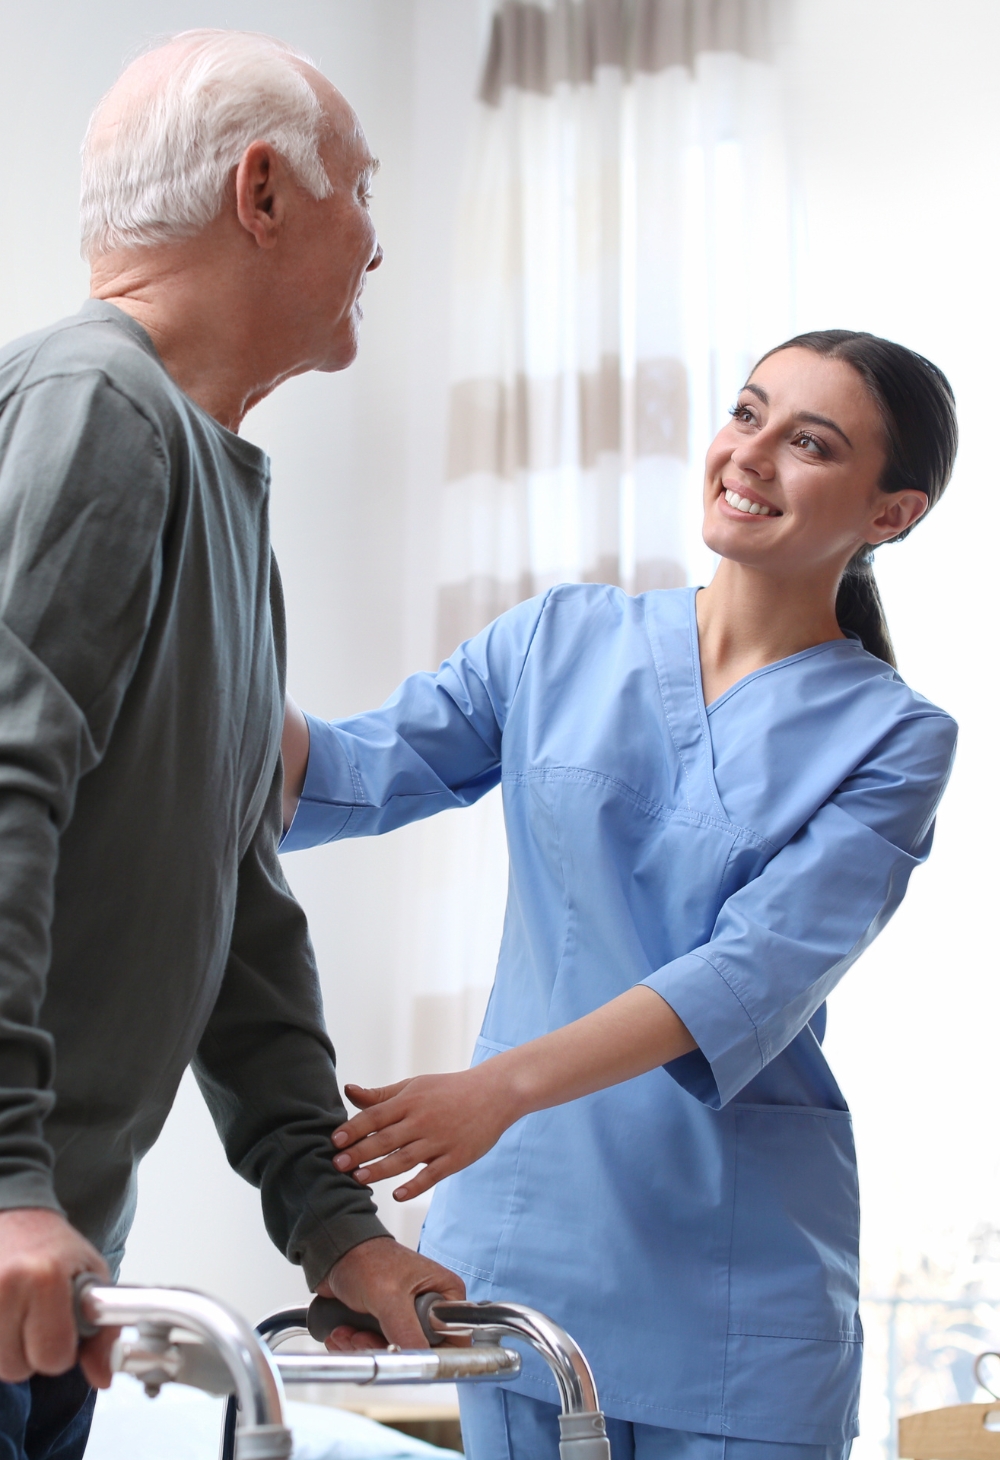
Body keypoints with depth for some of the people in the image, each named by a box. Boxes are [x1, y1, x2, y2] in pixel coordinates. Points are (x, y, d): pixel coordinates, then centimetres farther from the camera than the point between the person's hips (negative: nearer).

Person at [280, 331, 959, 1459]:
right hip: (519, 1230, 2)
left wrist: (501, 1087, -27)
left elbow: (756, 976, -16)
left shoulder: (892, 738, -4)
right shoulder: (561, 641, 6)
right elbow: (351, 777, 0)